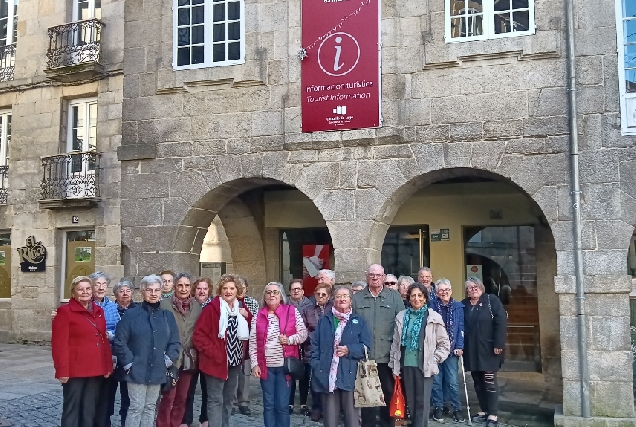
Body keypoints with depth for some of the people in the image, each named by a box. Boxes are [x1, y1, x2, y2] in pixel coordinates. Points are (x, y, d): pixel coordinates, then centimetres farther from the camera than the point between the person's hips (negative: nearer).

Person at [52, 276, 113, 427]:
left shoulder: (99, 311, 13)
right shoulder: (65, 311, -6)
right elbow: (59, 344, -11)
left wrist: (108, 366, 9)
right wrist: (62, 370, -16)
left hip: (96, 370, 6)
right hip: (75, 370, -6)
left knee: (90, 410, 12)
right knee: (72, 409, 3)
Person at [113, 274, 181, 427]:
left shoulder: (167, 315, 7)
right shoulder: (132, 314, -6)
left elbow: (175, 343, 9)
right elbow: (119, 342, -6)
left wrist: (168, 360, -4)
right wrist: (128, 363, -11)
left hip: (157, 371, 4)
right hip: (137, 371, -4)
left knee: (150, 407, 13)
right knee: (136, 407, -3)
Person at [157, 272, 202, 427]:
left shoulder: (197, 306, 6)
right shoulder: (165, 304, -6)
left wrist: (195, 352, 6)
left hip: (189, 359, 4)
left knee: (182, 398, 11)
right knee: (168, 397, -6)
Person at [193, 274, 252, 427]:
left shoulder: (241, 308, 5)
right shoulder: (212, 308, -13)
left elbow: (248, 332, 11)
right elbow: (199, 335, -15)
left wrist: (247, 316, -7)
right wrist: (213, 353, -20)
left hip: (235, 360, 7)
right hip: (217, 361, -6)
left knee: (229, 398, 18)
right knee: (216, 400, -3)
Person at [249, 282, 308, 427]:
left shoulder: (292, 311, -1)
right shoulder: (258, 316, 4)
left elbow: (303, 333, 1)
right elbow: (253, 343, 4)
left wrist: (290, 339, -16)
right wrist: (255, 364, -2)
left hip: (285, 365, -2)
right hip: (266, 367, 2)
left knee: (282, 405, 2)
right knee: (268, 405, 10)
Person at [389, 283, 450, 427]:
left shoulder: (434, 317, -2)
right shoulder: (401, 317, 6)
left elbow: (444, 344, 3)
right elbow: (395, 343, 9)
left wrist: (434, 360, -5)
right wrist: (394, 366, 7)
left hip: (424, 366, -3)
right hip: (406, 365, 3)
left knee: (422, 402, -1)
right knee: (410, 401, 10)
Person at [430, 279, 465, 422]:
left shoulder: (458, 307, 4)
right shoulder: (432, 307, 1)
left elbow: (461, 328, 1)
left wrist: (459, 346, -7)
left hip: (451, 349, 0)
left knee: (452, 381, 0)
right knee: (436, 380, 6)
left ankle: (457, 408, 13)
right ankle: (438, 407, 19)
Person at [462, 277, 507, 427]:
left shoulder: (492, 300, -4)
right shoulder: (464, 304, 9)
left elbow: (501, 322, -10)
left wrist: (498, 345, -16)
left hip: (488, 349, -5)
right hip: (471, 350, 5)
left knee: (489, 382, -2)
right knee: (478, 382, 11)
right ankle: (484, 411, 23)